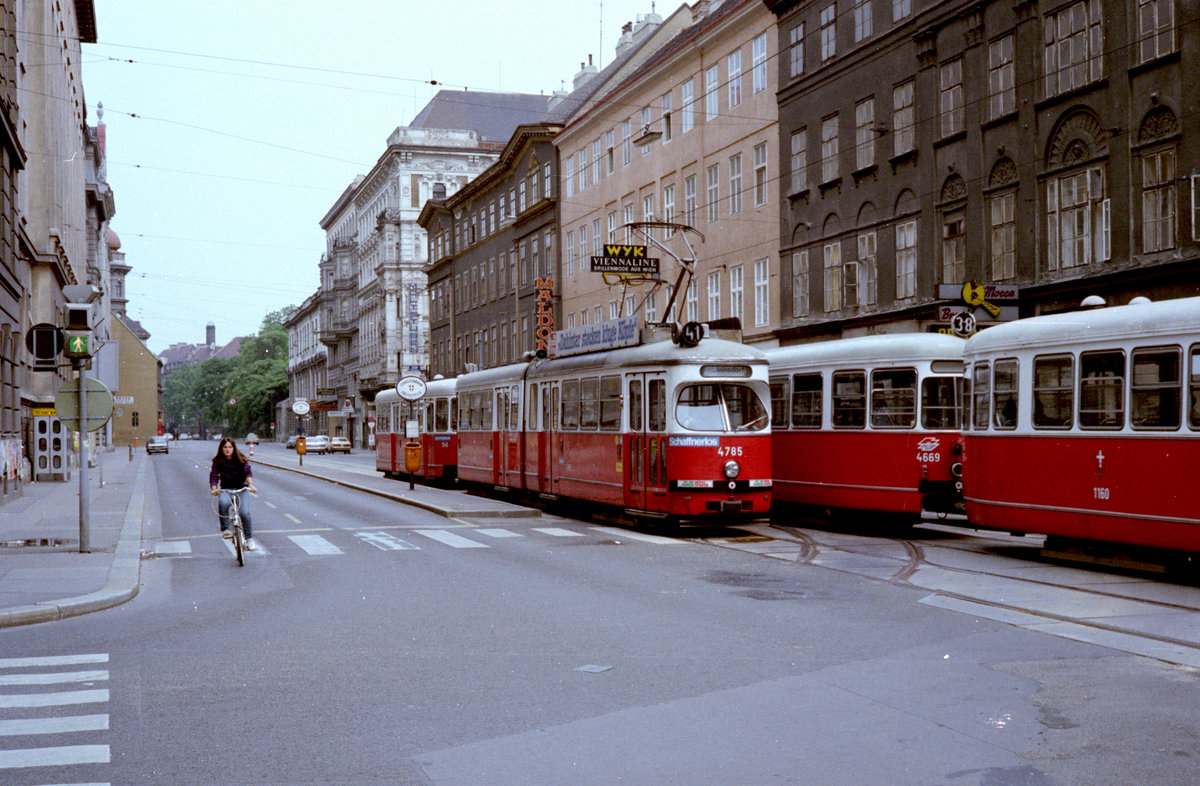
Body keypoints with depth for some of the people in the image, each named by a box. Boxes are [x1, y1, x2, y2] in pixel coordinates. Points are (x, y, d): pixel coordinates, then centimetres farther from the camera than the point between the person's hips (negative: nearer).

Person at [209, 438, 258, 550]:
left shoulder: (241, 460, -3)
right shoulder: (217, 462, -1)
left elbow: (248, 472, -16)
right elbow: (213, 476, -8)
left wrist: (250, 484, -35)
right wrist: (214, 489, -29)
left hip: (241, 489, 0)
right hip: (226, 489, 0)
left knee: (245, 513, -17)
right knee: (223, 503, -36)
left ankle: (248, 539, 2)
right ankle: (225, 529, -21)